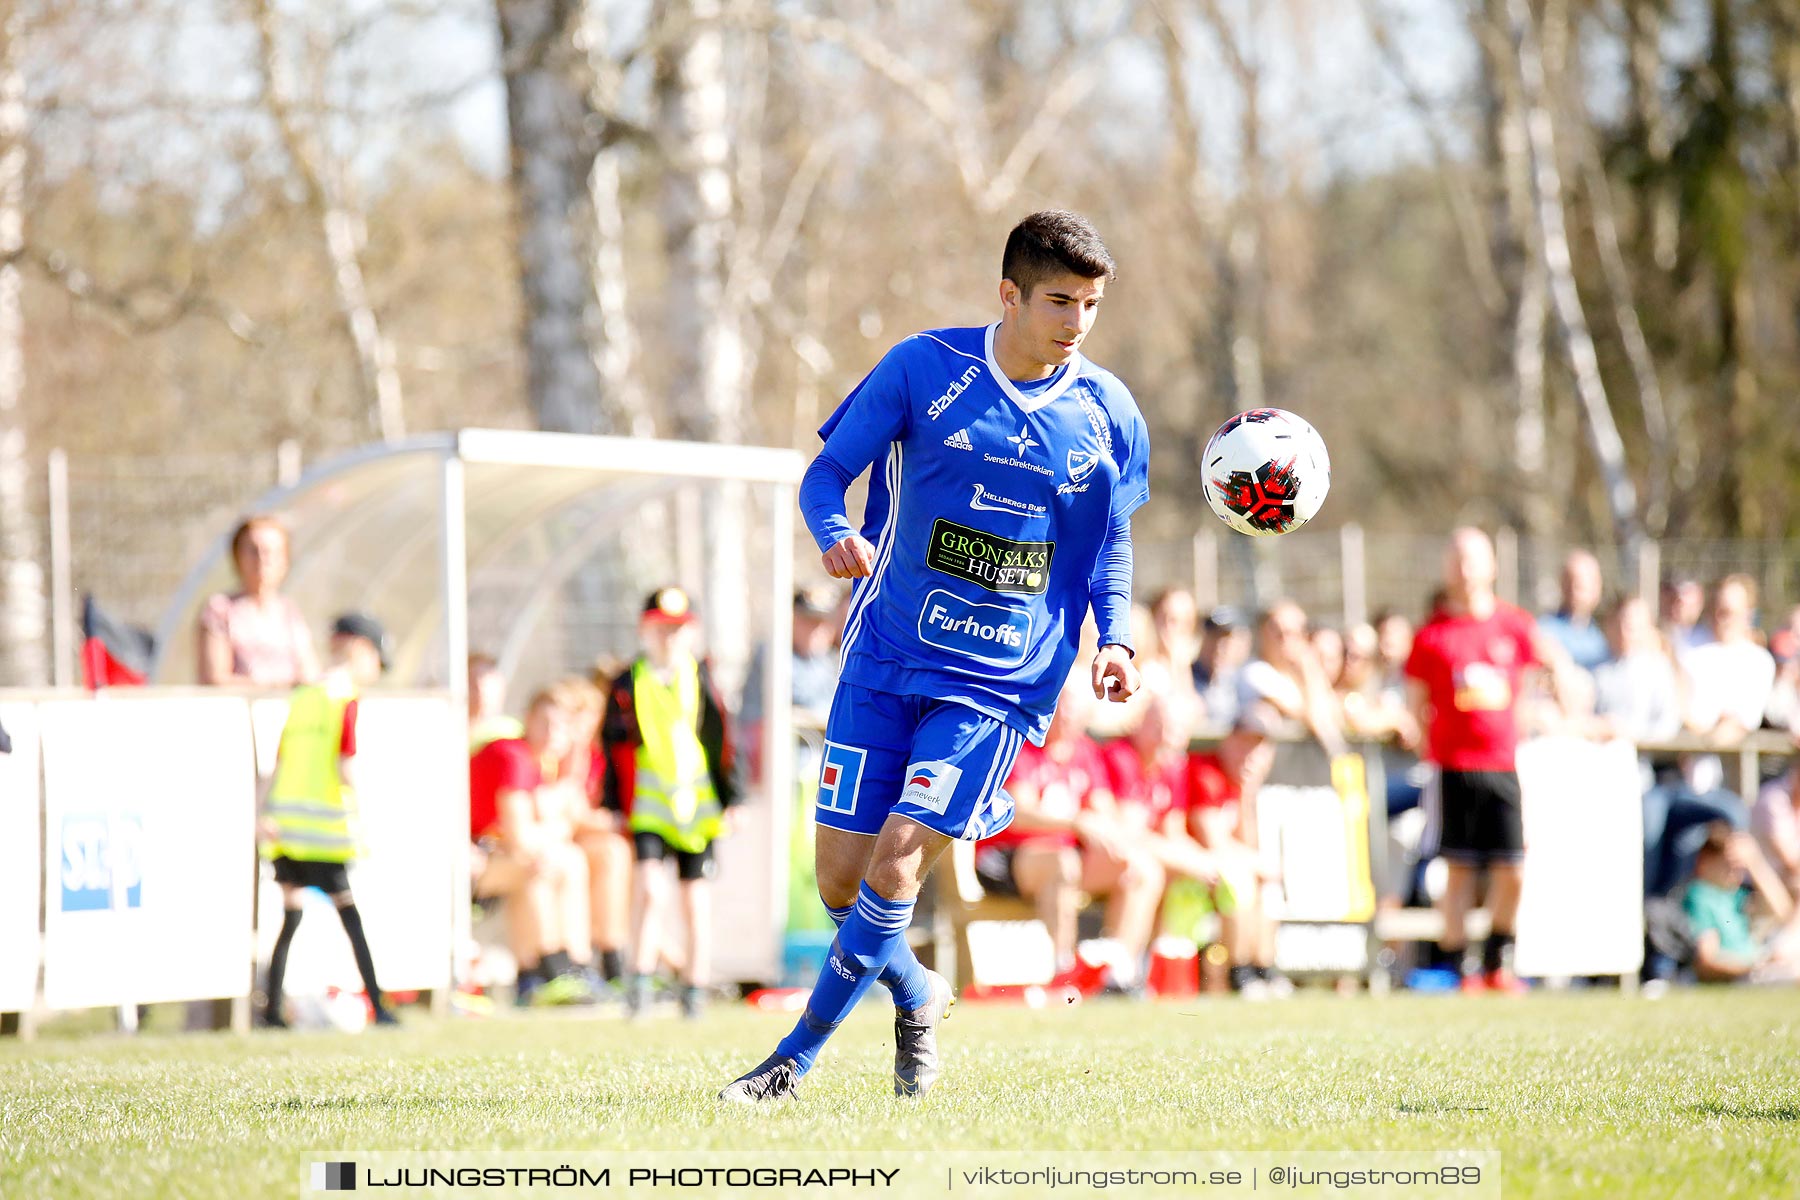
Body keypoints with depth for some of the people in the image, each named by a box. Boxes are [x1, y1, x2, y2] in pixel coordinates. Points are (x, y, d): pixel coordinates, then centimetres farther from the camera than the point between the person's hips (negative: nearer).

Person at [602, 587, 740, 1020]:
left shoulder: (701, 678, 5)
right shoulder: (628, 684, 4)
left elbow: (722, 741, 8)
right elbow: (613, 747, 8)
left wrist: (730, 799, 4)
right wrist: (612, 807, 5)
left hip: (697, 804, 1)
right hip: (648, 806, -1)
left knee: (697, 900, 6)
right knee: (653, 891, -17)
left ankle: (695, 989, 16)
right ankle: (639, 983, -8)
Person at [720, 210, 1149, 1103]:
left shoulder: (1108, 416, 2)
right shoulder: (923, 368, -4)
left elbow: (1111, 546, 15)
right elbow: (825, 473, 2)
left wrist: (1114, 638, -3)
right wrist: (835, 534, -20)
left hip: (999, 682, -1)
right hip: (886, 659, 1)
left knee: (897, 860, -16)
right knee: (839, 877, 0)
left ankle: (798, 1058, -3)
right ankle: (917, 995, 32)